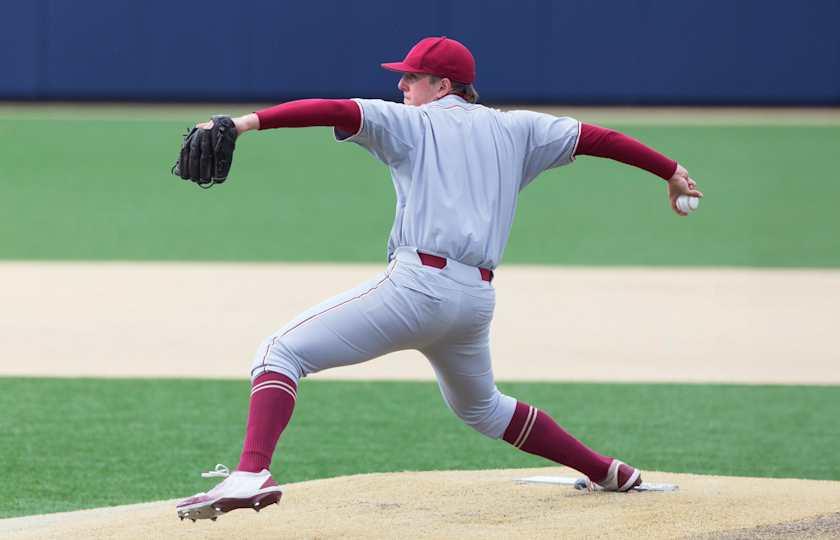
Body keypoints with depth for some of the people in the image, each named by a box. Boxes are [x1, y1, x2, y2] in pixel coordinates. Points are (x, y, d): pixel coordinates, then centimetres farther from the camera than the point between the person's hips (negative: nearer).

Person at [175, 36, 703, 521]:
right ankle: (610, 472, 38)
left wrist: (249, 122, -18)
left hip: (418, 283, -7)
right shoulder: (515, 129, 20)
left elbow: (337, 111, -9)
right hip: (479, 299, 7)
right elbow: (596, 137, 23)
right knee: (481, 407, 34)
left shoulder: (411, 122, 6)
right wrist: (671, 172, 31)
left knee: (282, 352, -8)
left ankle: (252, 474, -32)